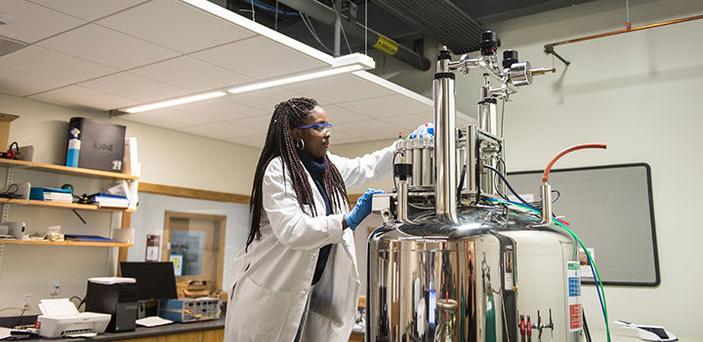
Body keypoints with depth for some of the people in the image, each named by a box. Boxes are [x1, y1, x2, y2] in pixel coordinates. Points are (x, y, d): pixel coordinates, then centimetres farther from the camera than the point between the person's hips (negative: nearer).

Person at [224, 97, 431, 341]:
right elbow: (290, 230, -26)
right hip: (271, 292, -7)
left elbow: (368, 166, 23)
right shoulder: (277, 169, -15)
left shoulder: (329, 167, 8)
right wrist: (347, 221, -25)